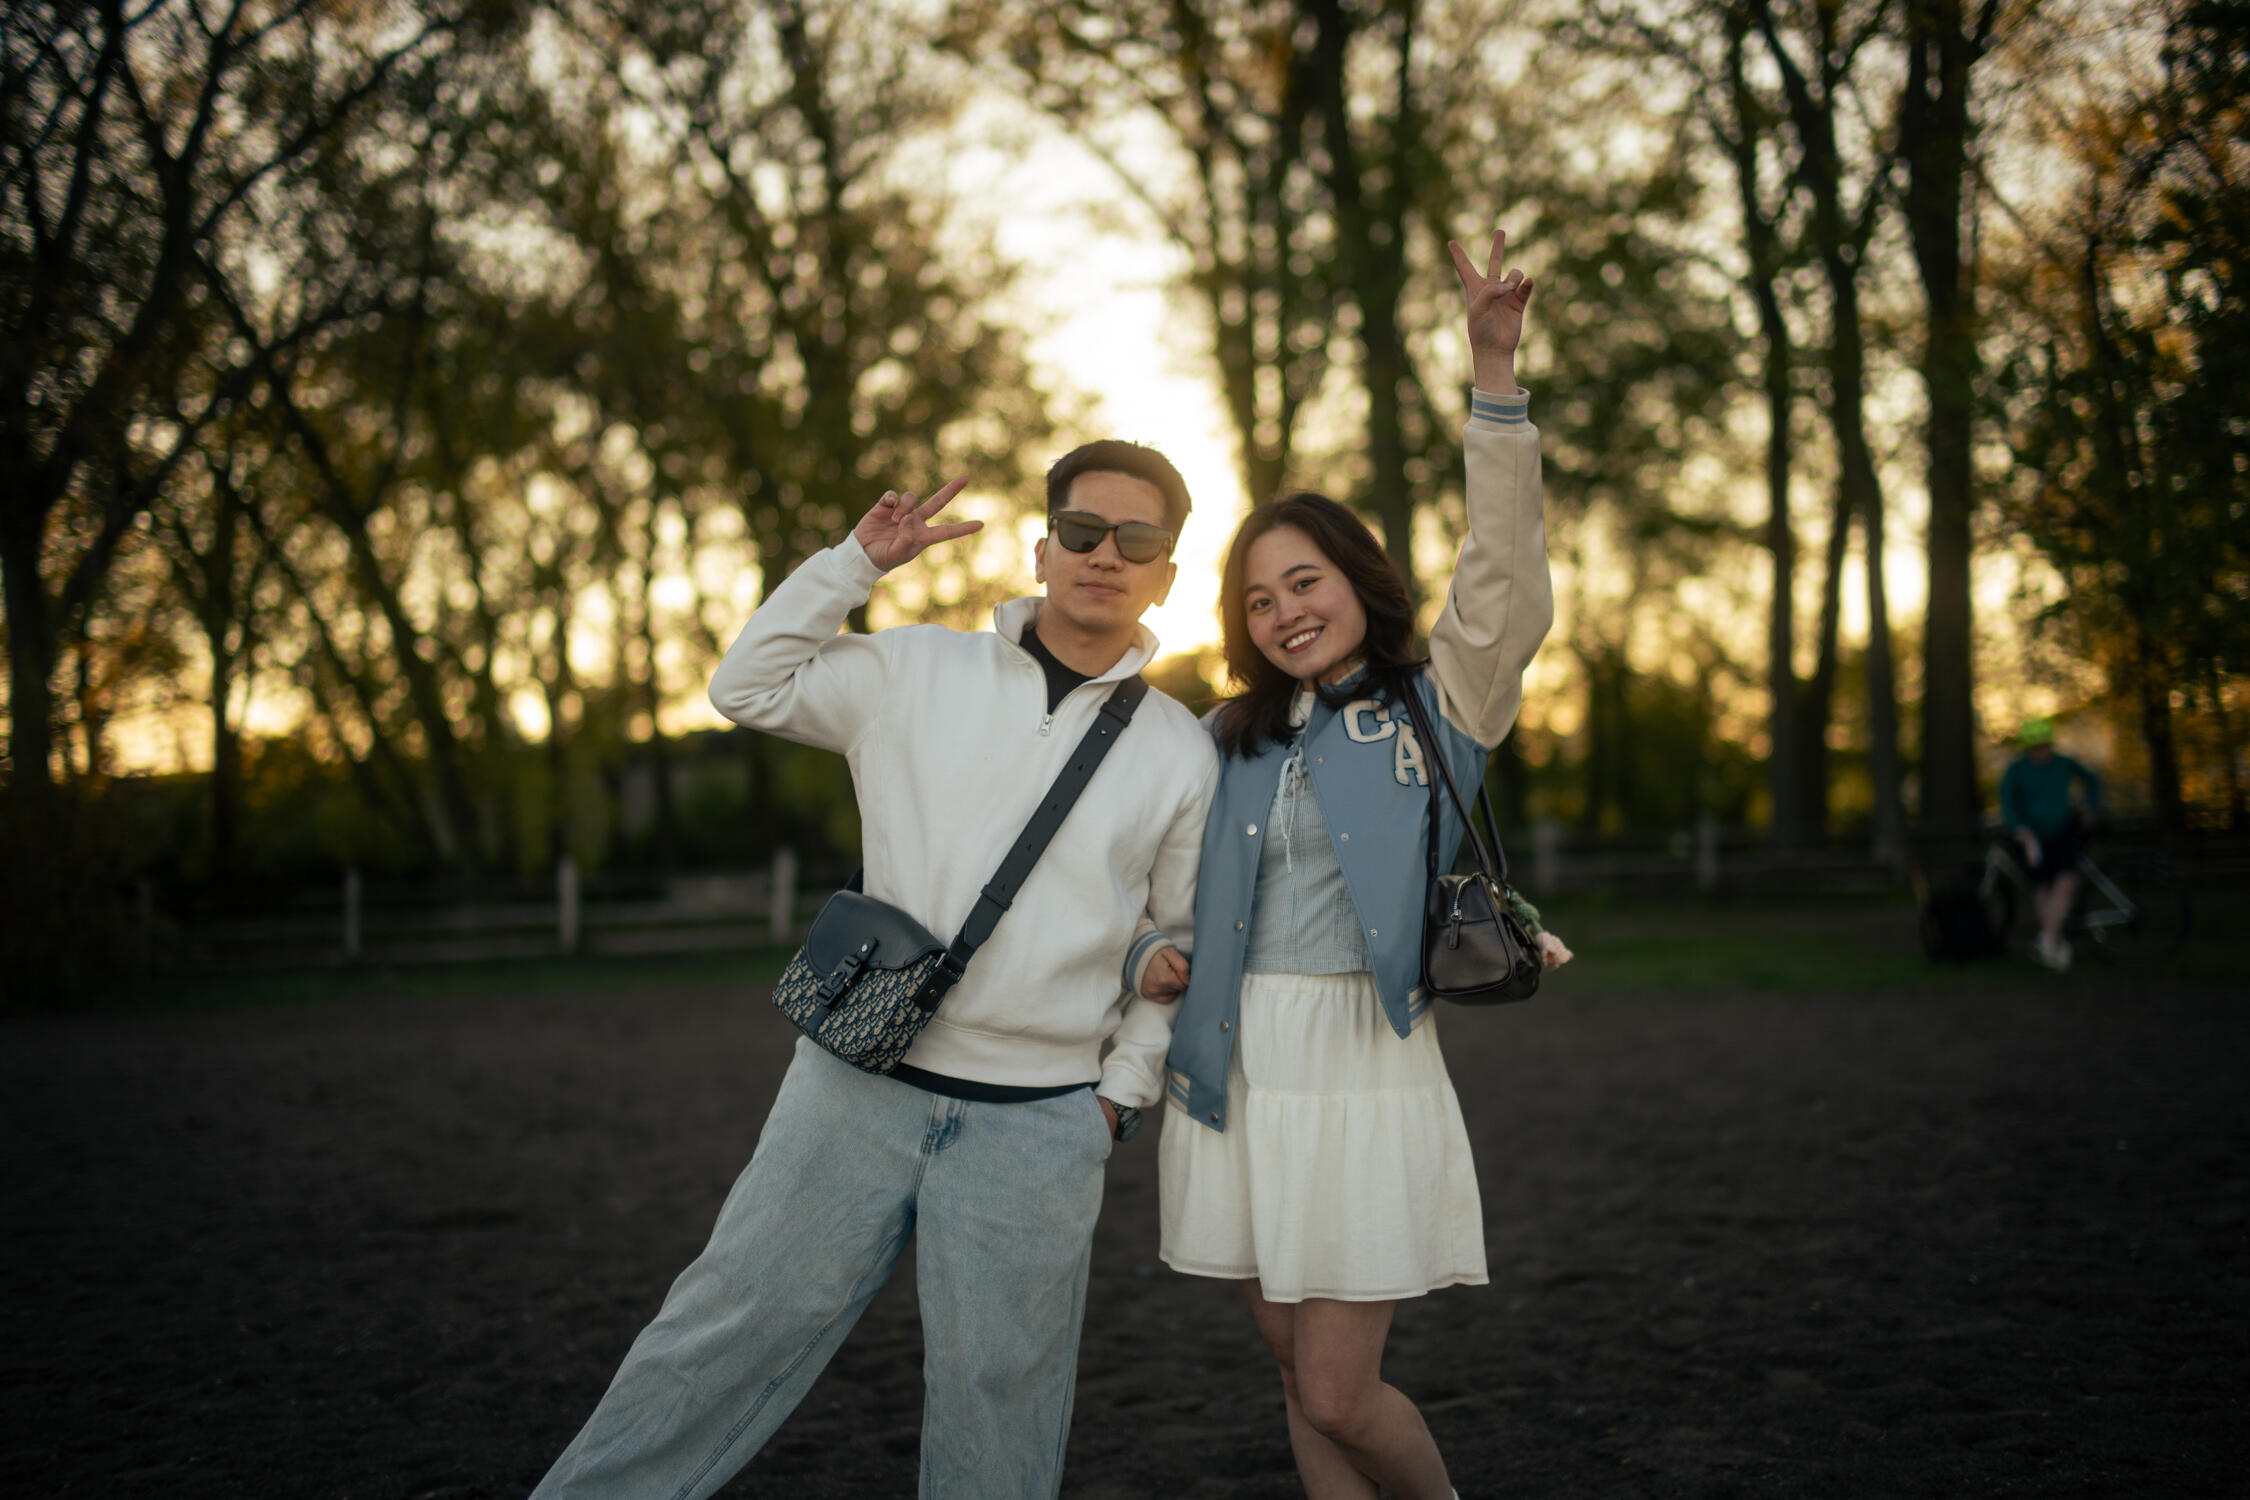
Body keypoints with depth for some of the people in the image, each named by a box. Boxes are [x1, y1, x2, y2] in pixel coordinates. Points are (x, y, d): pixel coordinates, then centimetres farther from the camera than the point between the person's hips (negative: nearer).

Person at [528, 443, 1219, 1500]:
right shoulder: (914, 674, 5)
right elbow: (749, 689, 9)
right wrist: (855, 561, 2)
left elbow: (1189, 940, 13)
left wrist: (1126, 1089, 7)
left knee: (996, 1398, 6)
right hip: (859, 1085, 0)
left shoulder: (1181, 754, 6)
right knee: (729, 1329, 3)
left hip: (1036, 1127, 0)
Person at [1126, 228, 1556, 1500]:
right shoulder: (1232, 744, 12)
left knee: (1339, 1396, -3)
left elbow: (1510, 583, -16)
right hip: (1237, 1074, 5)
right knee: (1298, 1374, 11)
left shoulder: (1437, 706, 0)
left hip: (1364, 1071, -5)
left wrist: (1495, 371, -25)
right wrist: (1155, 953, 0)